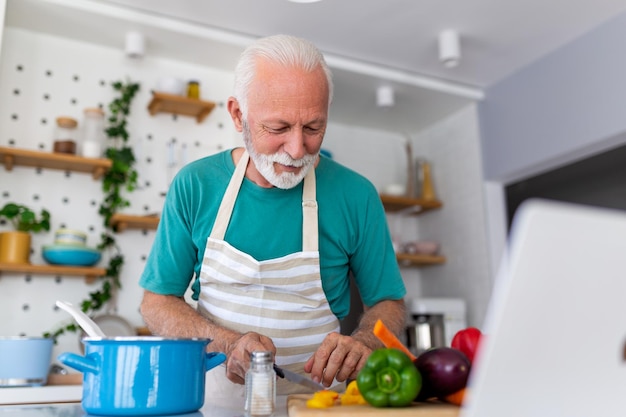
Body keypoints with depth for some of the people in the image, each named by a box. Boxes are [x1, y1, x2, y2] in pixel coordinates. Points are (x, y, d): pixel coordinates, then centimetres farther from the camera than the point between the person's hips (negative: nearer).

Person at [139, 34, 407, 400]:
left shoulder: (356, 195, -6)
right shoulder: (195, 185, -3)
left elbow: (388, 303, 4)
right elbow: (156, 303, 1)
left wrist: (362, 342, -17)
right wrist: (227, 344, -15)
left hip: (314, 399, -2)